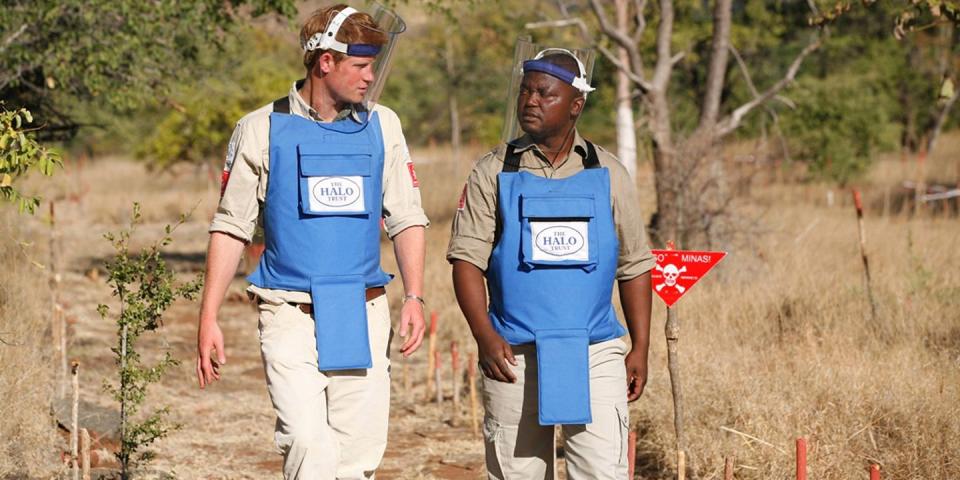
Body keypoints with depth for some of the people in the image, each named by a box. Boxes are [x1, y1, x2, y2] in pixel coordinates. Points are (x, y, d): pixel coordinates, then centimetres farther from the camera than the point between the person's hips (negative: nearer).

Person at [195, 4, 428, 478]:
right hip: (291, 315, -3)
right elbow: (231, 227, 4)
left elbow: (406, 217, 10)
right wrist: (208, 317, 0)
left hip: (363, 316, 3)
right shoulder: (261, 130, 1)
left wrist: (414, 297, -3)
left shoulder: (381, 125, 9)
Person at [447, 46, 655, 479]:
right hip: (513, 357, 0)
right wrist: (485, 337, -13)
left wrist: (640, 347, 5)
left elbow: (634, 266, 11)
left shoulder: (608, 175, 8)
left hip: (595, 354, 0)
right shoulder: (493, 173, 4)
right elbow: (467, 258, -1)